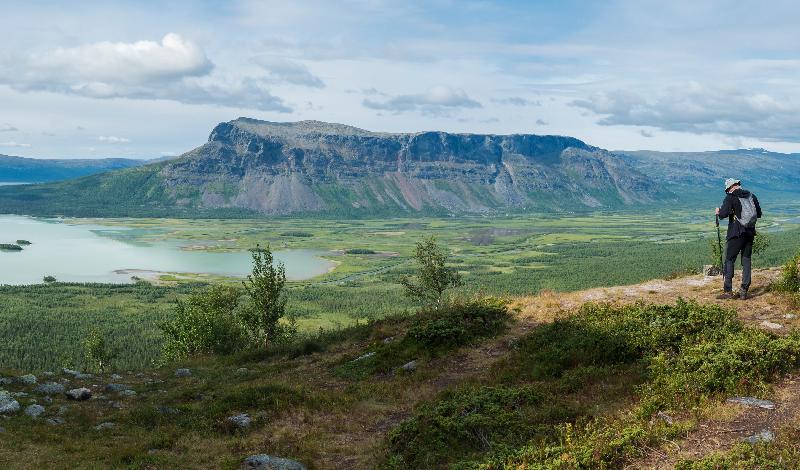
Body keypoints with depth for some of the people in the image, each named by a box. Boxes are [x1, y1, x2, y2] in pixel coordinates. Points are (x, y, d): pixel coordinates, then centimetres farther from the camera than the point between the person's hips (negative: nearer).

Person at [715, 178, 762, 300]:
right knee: (746, 261, 9)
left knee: (729, 260, -1)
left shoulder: (731, 197, -8)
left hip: (736, 233, -5)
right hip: (750, 233, 5)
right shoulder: (752, 196, 9)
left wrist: (719, 211, 4)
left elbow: (723, 214, -17)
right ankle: (744, 291, 6)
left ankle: (728, 291, -6)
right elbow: (759, 214, 15)